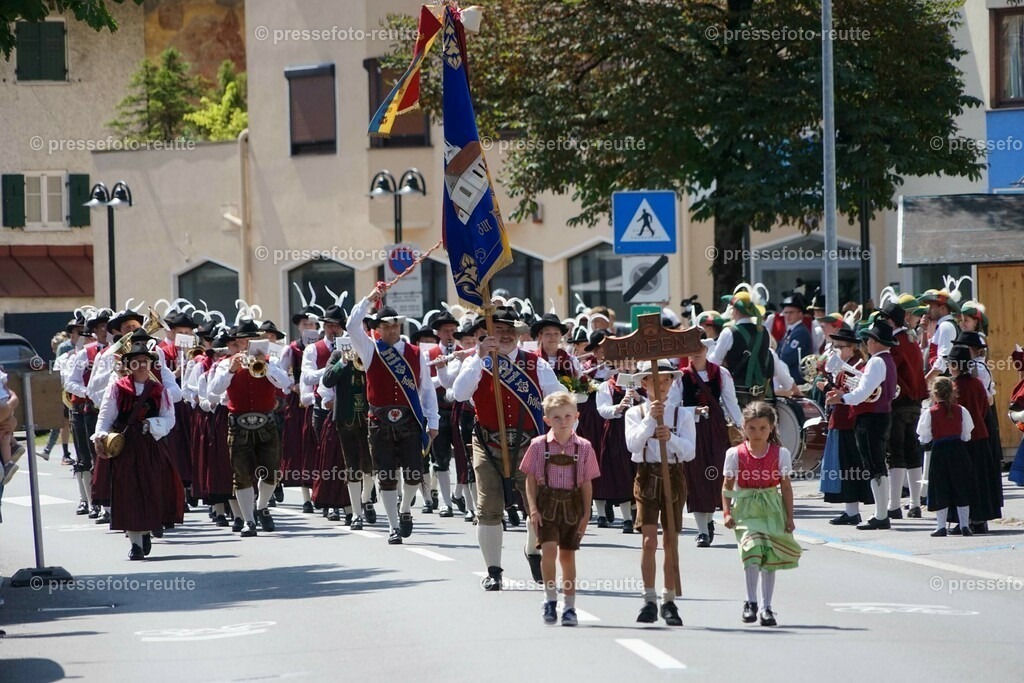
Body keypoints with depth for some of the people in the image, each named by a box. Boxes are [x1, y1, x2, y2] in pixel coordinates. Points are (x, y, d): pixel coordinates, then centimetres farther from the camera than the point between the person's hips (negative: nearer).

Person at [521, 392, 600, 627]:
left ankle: (570, 606, 17)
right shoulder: (539, 445, -1)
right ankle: (550, 599, -4)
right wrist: (533, 508, -7)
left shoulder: (583, 447, 1)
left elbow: (587, 484, 4)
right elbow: (530, 479, 1)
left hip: (572, 505, 1)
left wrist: (586, 514, 2)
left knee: (567, 554, 9)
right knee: (548, 548, -17)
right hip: (547, 503, -1)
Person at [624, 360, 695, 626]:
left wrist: (671, 438, -23)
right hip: (647, 475, -1)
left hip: (674, 476, 1)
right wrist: (650, 419, -22)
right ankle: (649, 601, -7)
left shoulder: (682, 414, 5)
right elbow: (633, 443, -13)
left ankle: (670, 601, 12)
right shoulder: (636, 413, 4)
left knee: (671, 540, 5)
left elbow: (690, 451, -5)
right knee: (649, 539, -10)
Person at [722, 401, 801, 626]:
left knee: (769, 556, 3)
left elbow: (785, 487, 4)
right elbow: (728, 486, 4)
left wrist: (789, 516, 2)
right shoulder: (735, 454, -1)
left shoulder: (780, 454, 1)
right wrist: (727, 512, -6)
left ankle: (766, 606, 11)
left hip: (772, 509, 2)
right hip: (746, 508, -2)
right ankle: (751, 602, -15)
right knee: (752, 548, -20)